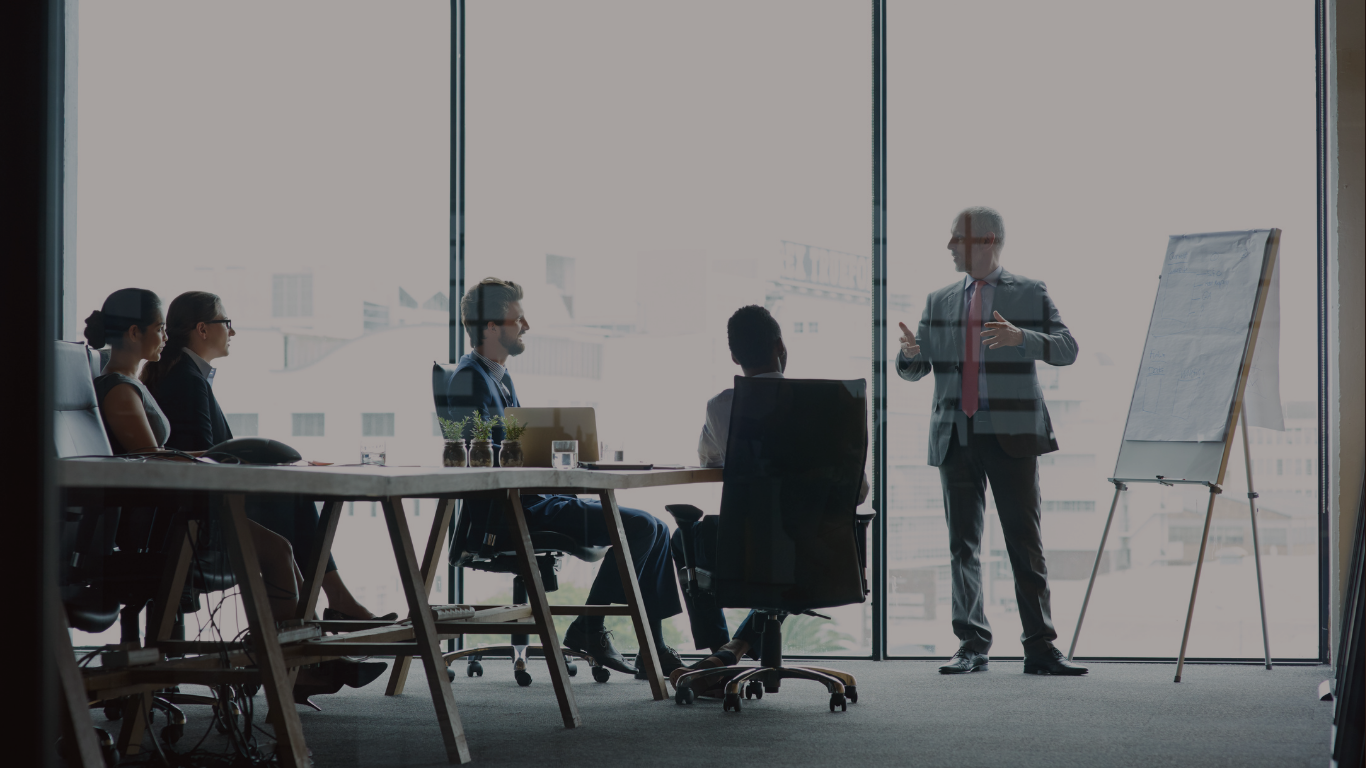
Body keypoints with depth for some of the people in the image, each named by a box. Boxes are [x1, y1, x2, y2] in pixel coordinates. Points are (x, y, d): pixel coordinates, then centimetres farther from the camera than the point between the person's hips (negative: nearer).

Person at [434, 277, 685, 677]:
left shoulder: (499, 377, 19)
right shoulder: (468, 379, -12)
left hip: (533, 499, 10)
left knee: (655, 529, 6)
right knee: (640, 527, -19)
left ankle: (654, 648, 4)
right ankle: (588, 629, -8)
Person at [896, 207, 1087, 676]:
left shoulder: (1030, 294, 5)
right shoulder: (939, 302, 14)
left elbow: (1067, 348, -5)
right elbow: (914, 370, 14)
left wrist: (1020, 337, -23)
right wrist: (910, 352, -10)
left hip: (1012, 435, -3)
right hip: (956, 436, 4)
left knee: (1025, 541, -4)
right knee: (962, 544, 4)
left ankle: (1040, 648, -1)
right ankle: (972, 646, 11)